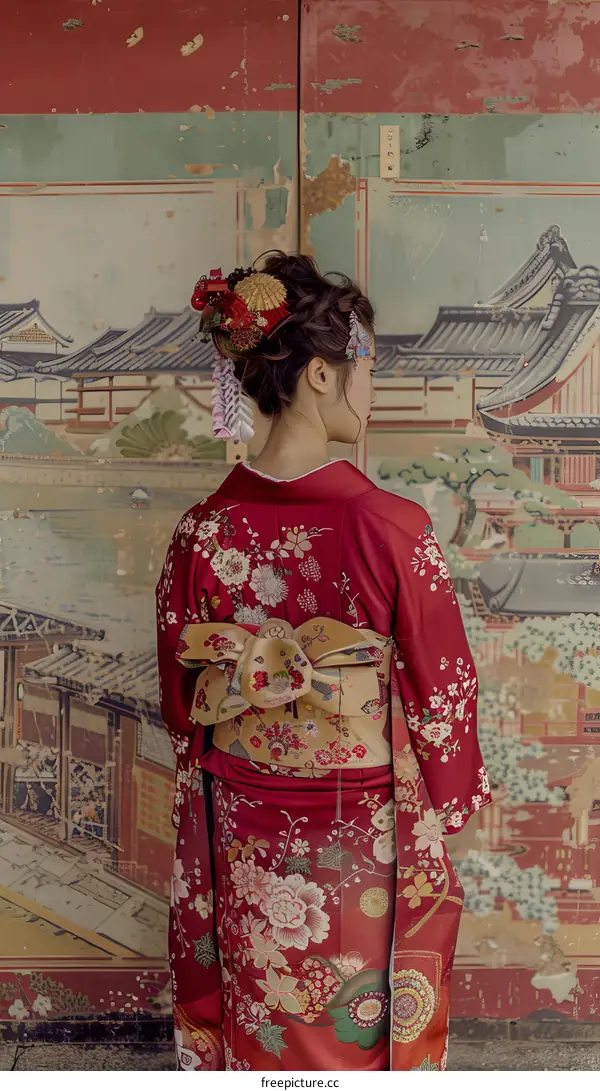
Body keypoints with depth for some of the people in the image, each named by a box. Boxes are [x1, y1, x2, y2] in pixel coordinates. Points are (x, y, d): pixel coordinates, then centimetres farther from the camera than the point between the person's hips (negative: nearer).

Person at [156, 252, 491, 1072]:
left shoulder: (203, 529, -12)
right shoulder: (389, 527, -23)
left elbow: (182, 698, -1)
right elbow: (442, 688, -12)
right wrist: (450, 802, 7)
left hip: (241, 845, 3)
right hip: (362, 844, -3)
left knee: (255, 1027, 26)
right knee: (363, 1026, 23)